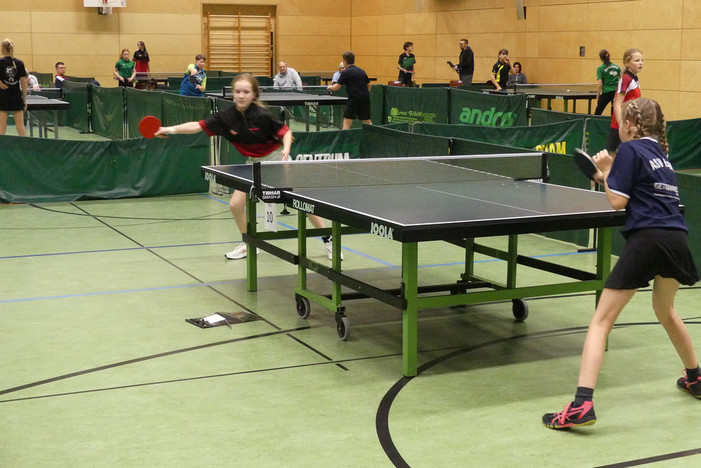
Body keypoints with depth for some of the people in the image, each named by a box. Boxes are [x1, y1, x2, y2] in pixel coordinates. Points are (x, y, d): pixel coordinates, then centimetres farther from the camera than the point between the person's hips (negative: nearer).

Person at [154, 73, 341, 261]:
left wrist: (286, 149, -31)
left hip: (276, 159, -4)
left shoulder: (261, 115, -23)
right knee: (235, 205, -5)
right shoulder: (227, 117, -12)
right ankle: (248, 245, 18)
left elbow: (286, 131, -14)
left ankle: (327, 241, 11)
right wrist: (171, 129, -19)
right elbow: (198, 126, -10)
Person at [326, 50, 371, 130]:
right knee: (367, 122, 14)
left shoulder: (346, 72, -4)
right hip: (365, 99, 6)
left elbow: (336, 87, -6)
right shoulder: (361, 70, 14)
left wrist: (330, 87, 14)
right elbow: (368, 85, 21)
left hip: (354, 99, -6)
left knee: (346, 123, -5)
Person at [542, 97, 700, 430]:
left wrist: (606, 169, 10)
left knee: (601, 321, -7)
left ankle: (581, 405, -18)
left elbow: (618, 201, -4)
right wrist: (613, 172, 22)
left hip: (647, 239, -8)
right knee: (665, 310, 35)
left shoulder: (630, 148, 0)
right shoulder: (660, 152, 22)